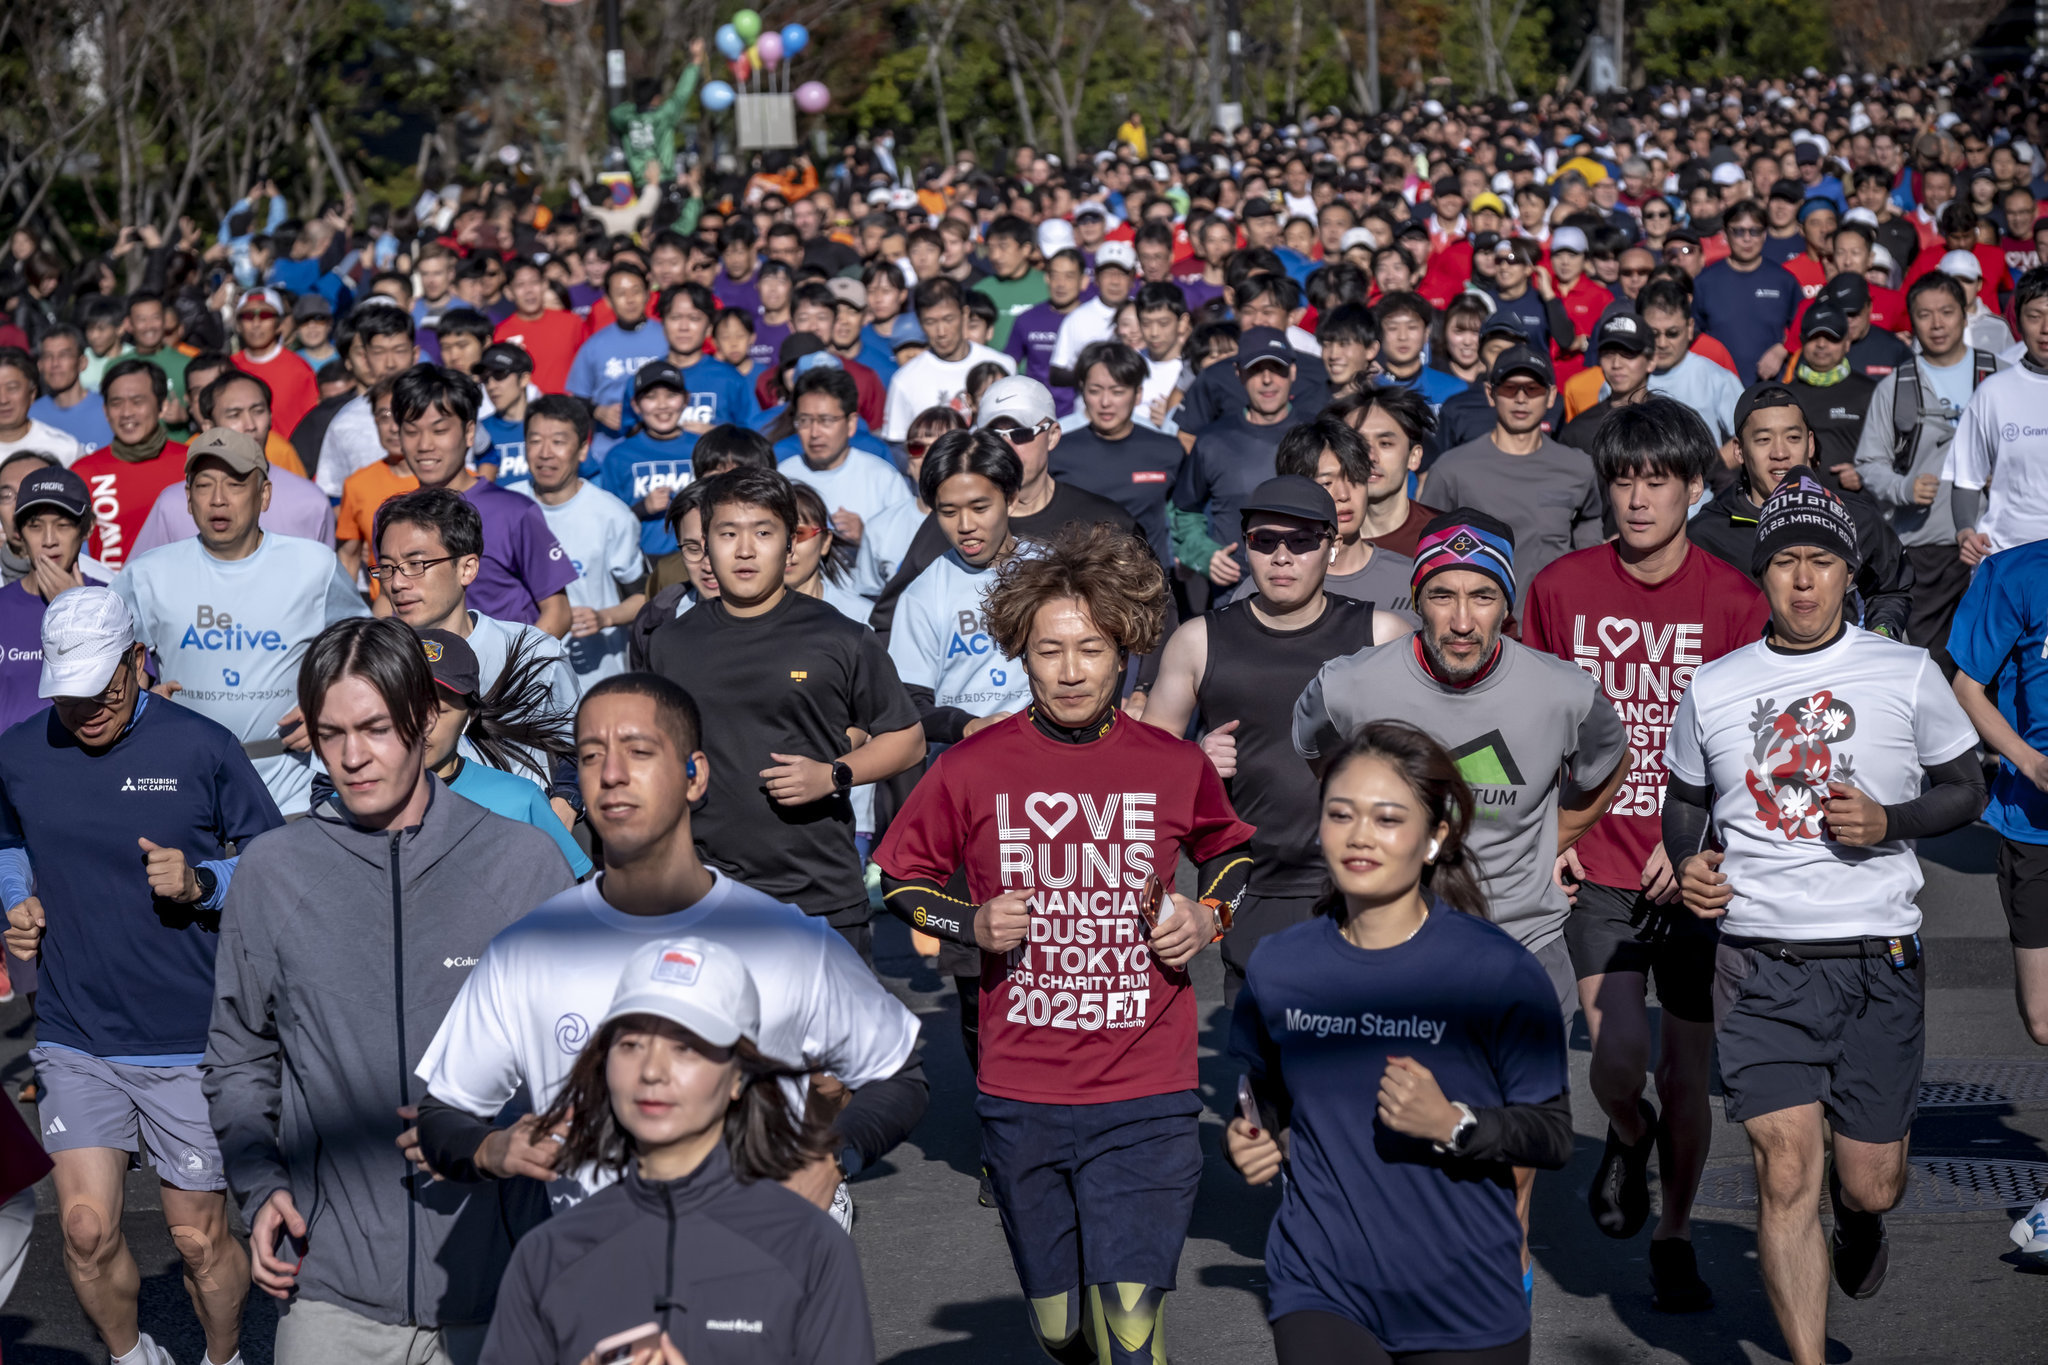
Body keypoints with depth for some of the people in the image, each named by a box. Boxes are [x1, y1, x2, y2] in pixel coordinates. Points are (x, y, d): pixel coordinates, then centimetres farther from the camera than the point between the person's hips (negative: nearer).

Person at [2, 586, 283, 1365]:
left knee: (201, 1240, 5)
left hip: (190, 1044, -2)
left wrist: (202, 884, -17)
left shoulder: (201, 749, -8)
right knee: (87, 1232, -5)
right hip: (75, 1039, 2)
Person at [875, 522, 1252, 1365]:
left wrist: (1208, 916, 1)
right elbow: (899, 879, 11)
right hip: (1020, 1099, 1)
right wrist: (973, 926, -8)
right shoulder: (973, 768, -2)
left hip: (1145, 1101, -1)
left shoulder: (1176, 768, 1)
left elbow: (1232, 853, 21)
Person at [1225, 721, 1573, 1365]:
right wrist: (1250, 1141, -1)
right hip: (1321, 1288, 1)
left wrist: (1452, 1125, -21)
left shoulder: (1499, 971, -8)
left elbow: (1554, 1135, -6)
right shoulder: (1277, 966, 3)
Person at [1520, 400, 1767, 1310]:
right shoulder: (1560, 587, -1)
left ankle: (1674, 1242, 27)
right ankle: (1628, 1136, 22)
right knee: (1618, 1058, -14)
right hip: (1596, 867, 0)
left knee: (1687, 1078, 4)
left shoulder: (1733, 601, -5)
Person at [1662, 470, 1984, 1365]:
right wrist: (1688, 863, 0)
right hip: (1759, 963, 0)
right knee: (1785, 1169, -11)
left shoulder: (1908, 673, 2)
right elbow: (1686, 799, 21)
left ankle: (1859, 1225, 44)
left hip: (1878, 961, 0)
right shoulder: (1712, 689, 7)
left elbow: (1967, 789, 9)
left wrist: (1888, 822, -10)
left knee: (1870, 1183, 6)